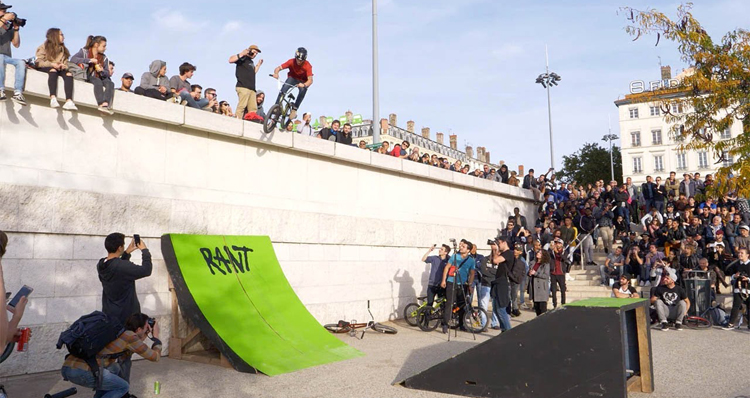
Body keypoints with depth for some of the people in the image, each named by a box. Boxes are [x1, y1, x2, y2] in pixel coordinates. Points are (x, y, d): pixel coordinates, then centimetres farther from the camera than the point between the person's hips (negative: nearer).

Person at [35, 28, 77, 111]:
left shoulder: (63, 49, 22)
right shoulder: (44, 47, 7)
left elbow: (65, 63, 13)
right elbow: (38, 62, -5)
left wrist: (63, 66, -12)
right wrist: (51, 64, -20)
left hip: (58, 69, 4)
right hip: (44, 69, -4)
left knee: (68, 73, -28)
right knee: (53, 70, -37)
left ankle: (69, 101, -46)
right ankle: (53, 98, -53)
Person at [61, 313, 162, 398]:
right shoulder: (130, 336, -2)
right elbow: (155, 357, 5)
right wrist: (156, 336, 20)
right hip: (83, 372, -9)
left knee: (115, 369, 28)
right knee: (123, 387, 10)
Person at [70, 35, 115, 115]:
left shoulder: (104, 58, 20)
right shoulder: (84, 51, 8)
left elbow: (107, 73, 13)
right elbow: (72, 59, -11)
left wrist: (102, 71, -11)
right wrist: (89, 60, -16)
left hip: (99, 78, 4)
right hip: (87, 77, -4)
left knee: (110, 83, -28)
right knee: (98, 81, -36)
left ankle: (105, 104, -51)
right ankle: (101, 105, -52)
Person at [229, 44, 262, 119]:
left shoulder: (251, 62, 29)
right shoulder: (243, 58, 4)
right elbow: (231, 60, -11)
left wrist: (258, 65, 32)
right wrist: (241, 54, -16)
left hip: (252, 88, 8)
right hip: (243, 87, -8)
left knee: (253, 109, -1)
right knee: (241, 106, -18)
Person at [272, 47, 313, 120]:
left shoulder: (307, 66, -29)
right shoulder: (292, 62, -24)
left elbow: (310, 80, -38)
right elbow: (278, 68, -25)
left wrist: (304, 85, -59)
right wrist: (276, 73, -49)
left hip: (302, 81, -1)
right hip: (292, 78, 1)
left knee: (303, 90, -33)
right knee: (284, 88, -29)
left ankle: (294, 109, -21)